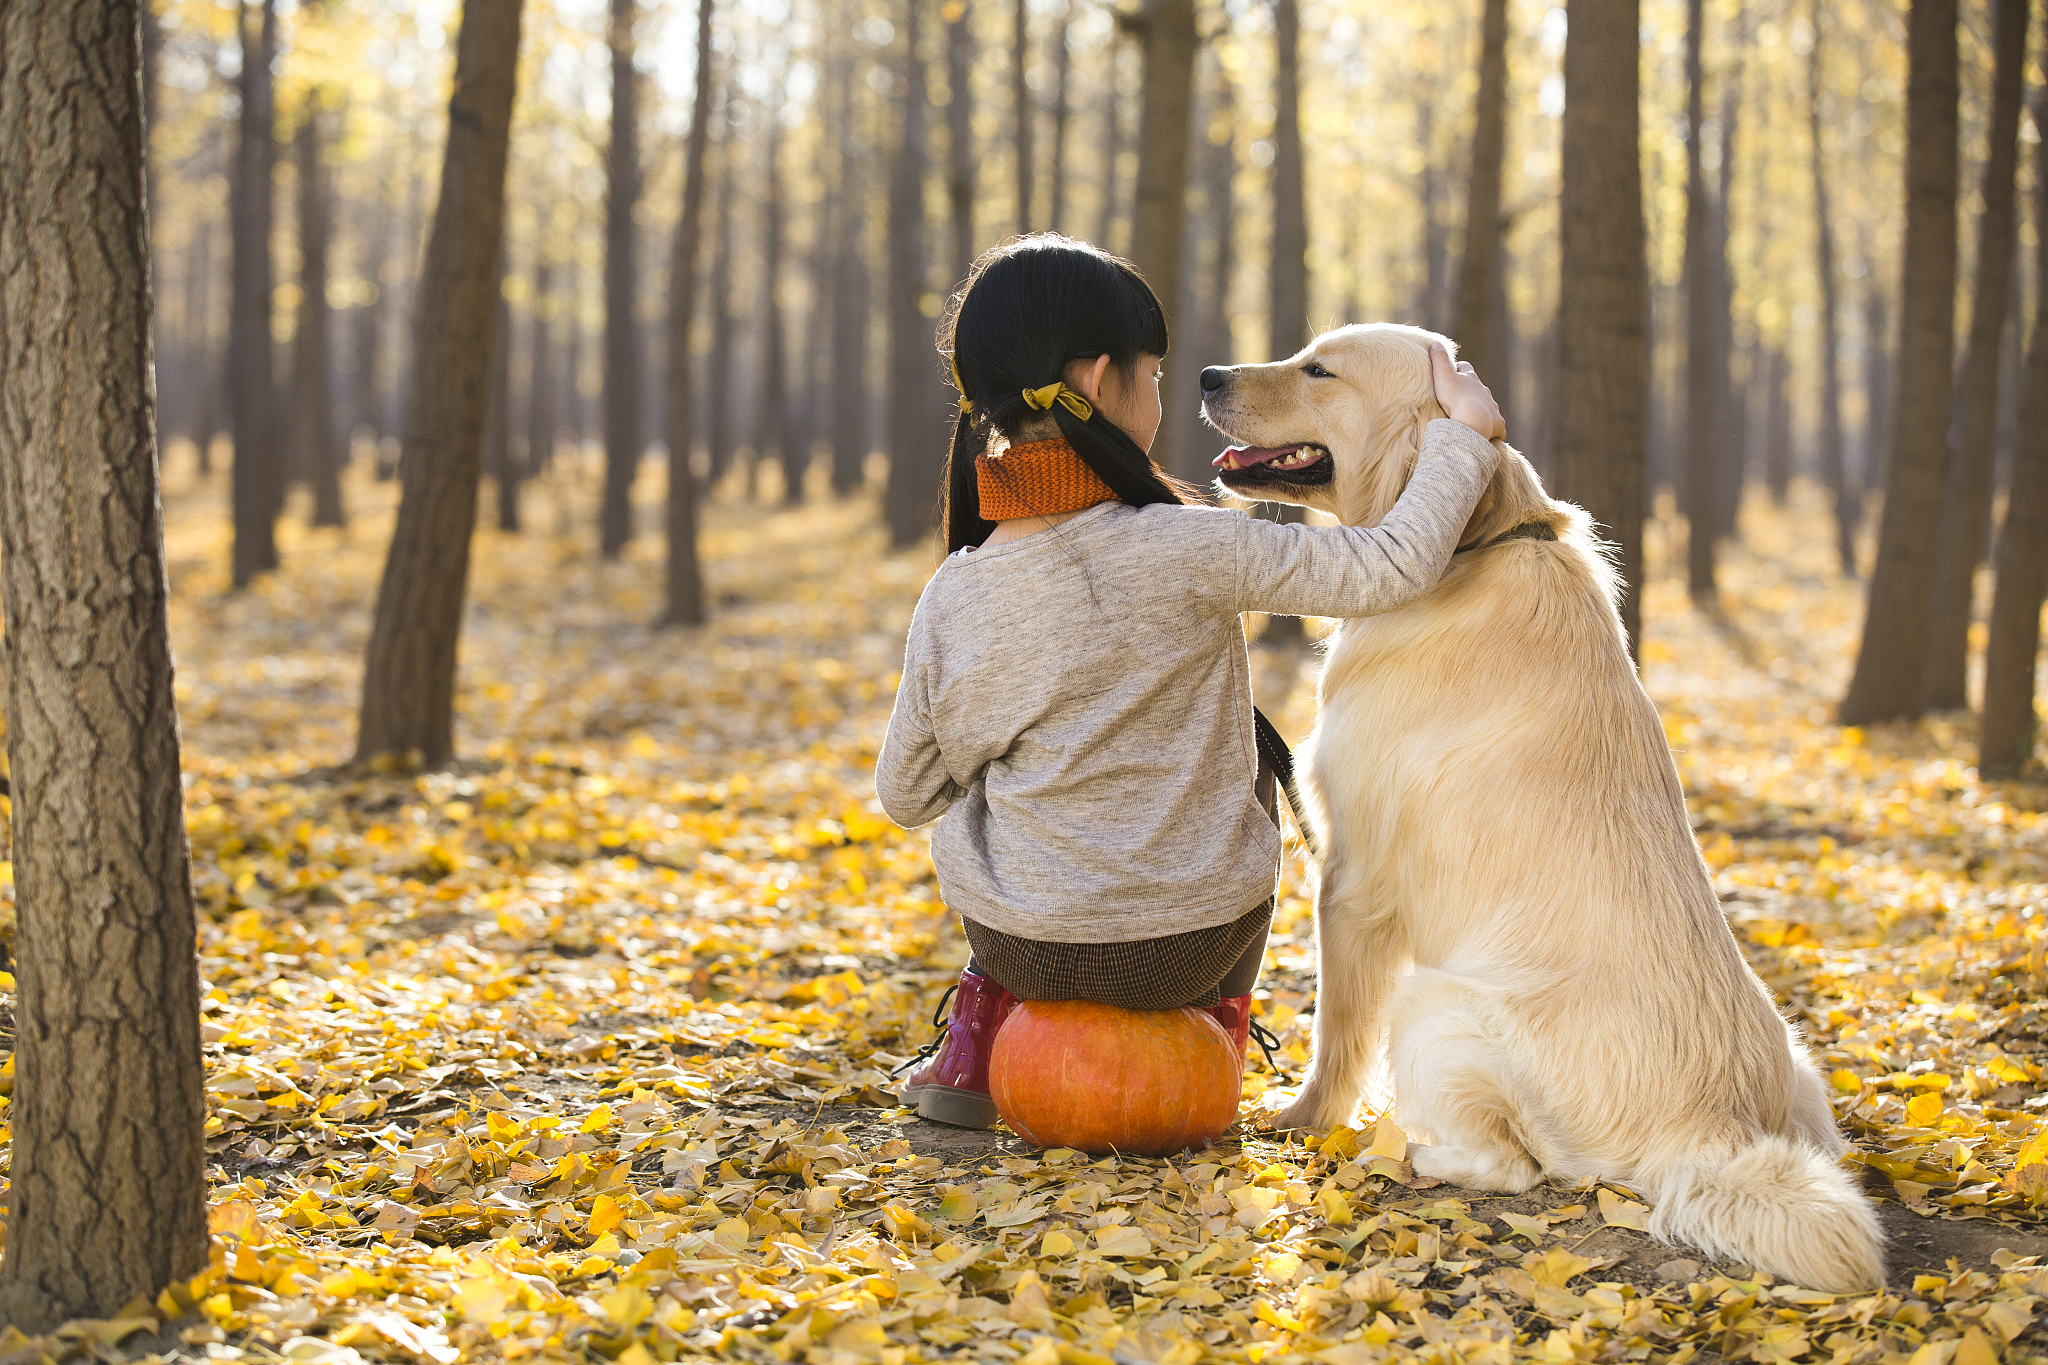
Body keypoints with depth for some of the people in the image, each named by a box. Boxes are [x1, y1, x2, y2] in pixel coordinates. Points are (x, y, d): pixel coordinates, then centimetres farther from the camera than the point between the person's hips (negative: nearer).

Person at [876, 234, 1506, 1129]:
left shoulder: (949, 602, -10)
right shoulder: (1187, 553, -21)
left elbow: (906, 795, 2)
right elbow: (1392, 568, -20)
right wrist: (1466, 431, -5)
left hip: (1022, 944, 2)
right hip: (1188, 945, -2)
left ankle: (973, 1052, 26)